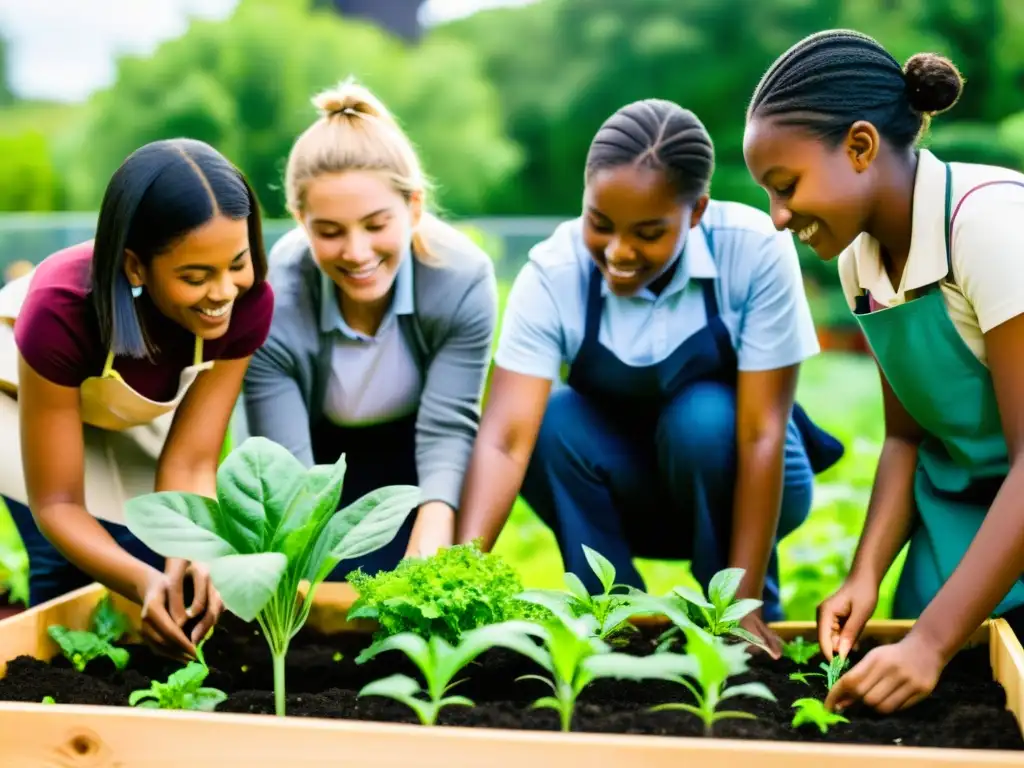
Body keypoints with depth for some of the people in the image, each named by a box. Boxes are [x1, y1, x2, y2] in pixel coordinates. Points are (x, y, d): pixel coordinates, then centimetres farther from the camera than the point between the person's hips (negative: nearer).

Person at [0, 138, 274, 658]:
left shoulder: (248, 303, -32)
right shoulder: (61, 314, -41)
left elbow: (189, 460, -25)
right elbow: (56, 503, -31)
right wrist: (143, 581, -48)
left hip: (134, 416, 3)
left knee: (172, 565, -8)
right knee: (68, 569, -19)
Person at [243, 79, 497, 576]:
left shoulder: (463, 279, -29)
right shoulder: (272, 303, -32)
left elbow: (447, 429, -32)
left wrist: (428, 553, -48)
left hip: (413, 460, 1)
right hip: (320, 459, 0)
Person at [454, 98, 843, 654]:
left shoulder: (755, 251, -26)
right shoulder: (552, 273, -23)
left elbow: (762, 432, -26)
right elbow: (505, 437, -31)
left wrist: (744, 602, -26)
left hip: (739, 482, -1)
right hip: (634, 489, 1)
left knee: (701, 419, -32)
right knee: (547, 422, -27)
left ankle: (755, 613, -9)